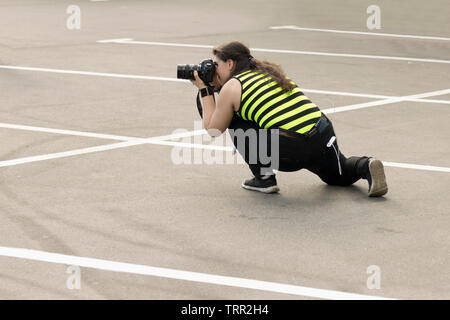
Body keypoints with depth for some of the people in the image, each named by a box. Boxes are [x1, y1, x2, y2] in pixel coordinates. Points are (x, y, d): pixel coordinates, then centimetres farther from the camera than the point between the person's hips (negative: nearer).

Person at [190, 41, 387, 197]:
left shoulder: (231, 87, 4)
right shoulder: (268, 71, 25)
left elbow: (213, 129, 17)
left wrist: (205, 90, 24)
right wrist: (217, 87, 36)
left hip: (291, 152, -7)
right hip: (323, 133, 7)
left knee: (236, 122, 16)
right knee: (339, 176, 35)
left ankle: (264, 178, 9)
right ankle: (366, 167, 4)